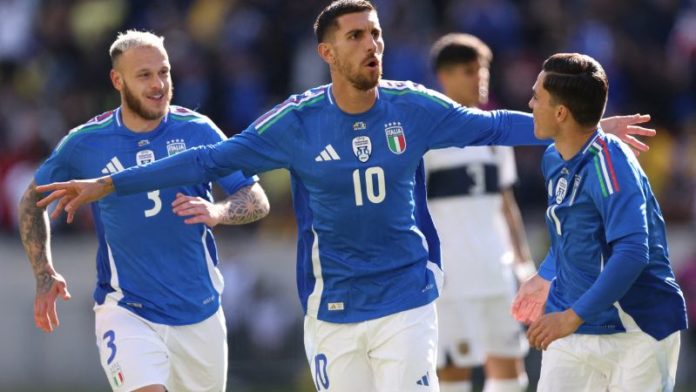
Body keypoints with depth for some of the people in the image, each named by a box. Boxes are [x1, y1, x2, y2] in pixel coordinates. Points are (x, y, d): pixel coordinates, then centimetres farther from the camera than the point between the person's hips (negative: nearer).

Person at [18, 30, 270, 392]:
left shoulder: (197, 131, -4)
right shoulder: (85, 143, -4)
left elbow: (258, 200, -5)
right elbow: (33, 199, 12)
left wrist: (216, 212, -27)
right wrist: (45, 276, 4)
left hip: (199, 314, 3)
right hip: (125, 310, -3)